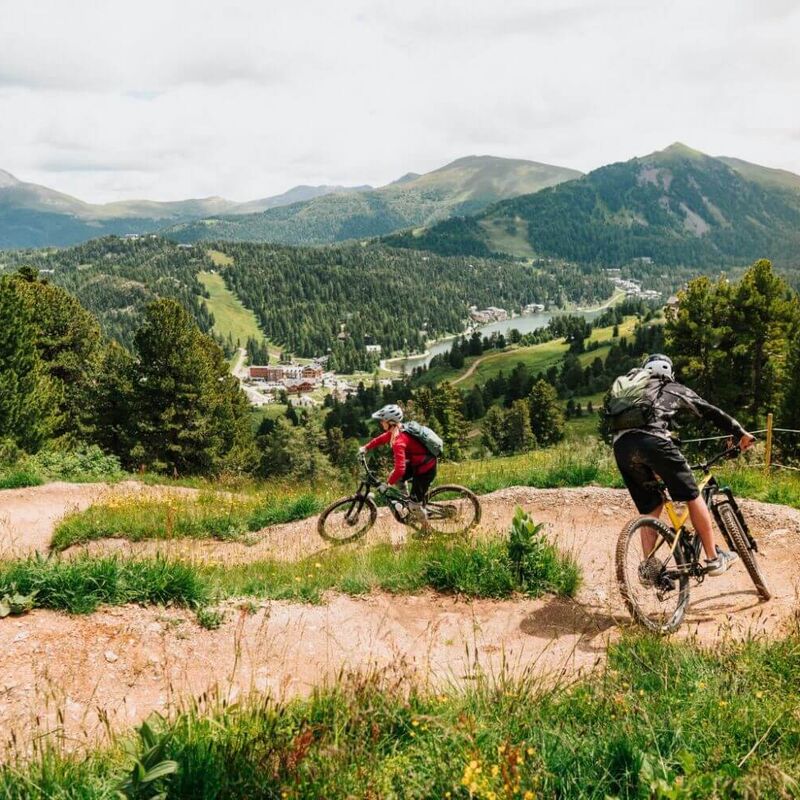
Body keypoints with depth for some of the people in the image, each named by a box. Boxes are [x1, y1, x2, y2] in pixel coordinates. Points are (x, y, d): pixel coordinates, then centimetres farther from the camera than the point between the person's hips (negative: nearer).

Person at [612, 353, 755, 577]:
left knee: (650, 508, 18)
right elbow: (711, 412, 29)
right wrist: (741, 433, 39)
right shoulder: (674, 389, 27)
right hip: (652, 440, -4)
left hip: (621, 445, 4)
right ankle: (714, 558, 15)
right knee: (692, 497, 11)